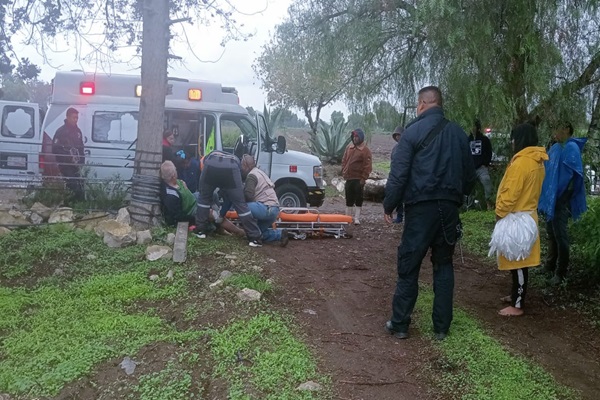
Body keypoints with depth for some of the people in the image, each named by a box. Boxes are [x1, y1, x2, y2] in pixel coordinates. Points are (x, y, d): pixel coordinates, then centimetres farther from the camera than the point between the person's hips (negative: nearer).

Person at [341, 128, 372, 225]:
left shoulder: (365, 150, -7)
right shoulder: (349, 147, 9)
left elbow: (368, 166, -10)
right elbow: (344, 160, 16)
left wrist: (363, 178, -14)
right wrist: (344, 172, 6)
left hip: (359, 179, -5)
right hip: (349, 178, 5)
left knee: (358, 199, -1)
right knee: (349, 199, 12)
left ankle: (357, 218, 2)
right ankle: (347, 217, 21)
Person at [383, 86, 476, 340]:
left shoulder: (413, 131, -6)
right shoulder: (458, 133, 10)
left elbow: (398, 174, -11)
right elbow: (469, 175, 13)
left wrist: (389, 206, -4)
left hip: (421, 207, -5)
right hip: (449, 207, 5)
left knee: (408, 266, 4)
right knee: (444, 265, 13)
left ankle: (399, 324, 10)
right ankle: (441, 327, 17)